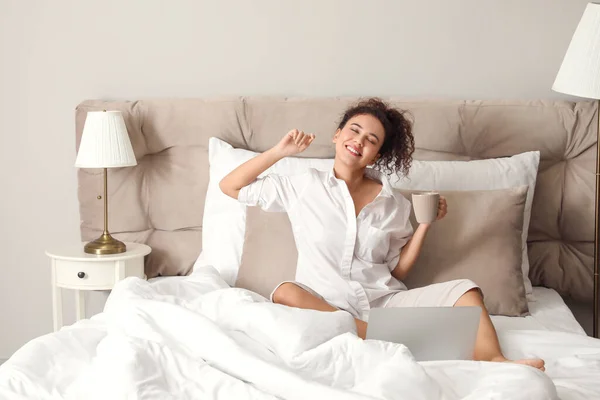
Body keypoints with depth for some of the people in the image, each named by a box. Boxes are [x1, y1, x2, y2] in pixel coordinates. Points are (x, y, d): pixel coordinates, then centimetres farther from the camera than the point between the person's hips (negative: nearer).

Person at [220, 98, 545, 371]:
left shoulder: (393, 204, 12)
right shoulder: (304, 186, 8)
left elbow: (398, 270, 13)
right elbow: (229, 187, 9)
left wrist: (425, 224, 2)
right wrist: (280, 151, 2)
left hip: (384, 301, 3)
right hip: (325, 307, -2)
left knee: (464, 290, -16)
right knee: (285, 293, -36)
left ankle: (493, 363, -43)